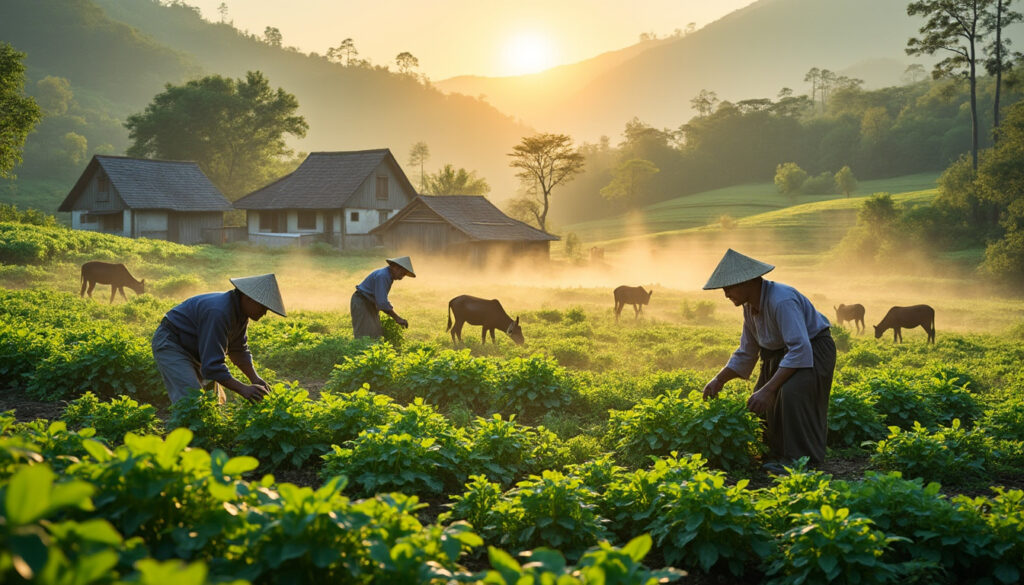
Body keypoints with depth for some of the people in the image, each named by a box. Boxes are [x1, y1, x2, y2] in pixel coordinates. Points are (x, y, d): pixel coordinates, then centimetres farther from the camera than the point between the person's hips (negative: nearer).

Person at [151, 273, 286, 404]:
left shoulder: (240, 310, -5)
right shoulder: (219, 312, -35)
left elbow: (239, 350, 8)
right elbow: (212, 365, -37)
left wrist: (254, 378, -7)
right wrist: (243, 389, -41)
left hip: (193, 350, 10)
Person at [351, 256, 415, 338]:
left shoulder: (388, 276, 5)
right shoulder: (382, 276, -25)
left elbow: (382, 299, 16)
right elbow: (381, 302, -30)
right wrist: (397, 318, -26)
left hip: (370, 304, 10)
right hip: (361, 303, -10)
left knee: (375, 335, 5)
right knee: (365, 336, -13)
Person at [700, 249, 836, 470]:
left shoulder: (781, 301, -32)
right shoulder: (750, 306, -3)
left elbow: (800, 350, -38)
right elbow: (746, 353, 8)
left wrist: (768, 389, -40)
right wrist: (719, 380, 0)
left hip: (813, 349, -9)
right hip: (782, 351, 9)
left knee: (792, 392, -31)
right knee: (762, 402, 0)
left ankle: (800, 458, -21)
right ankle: (779, 453, 13)